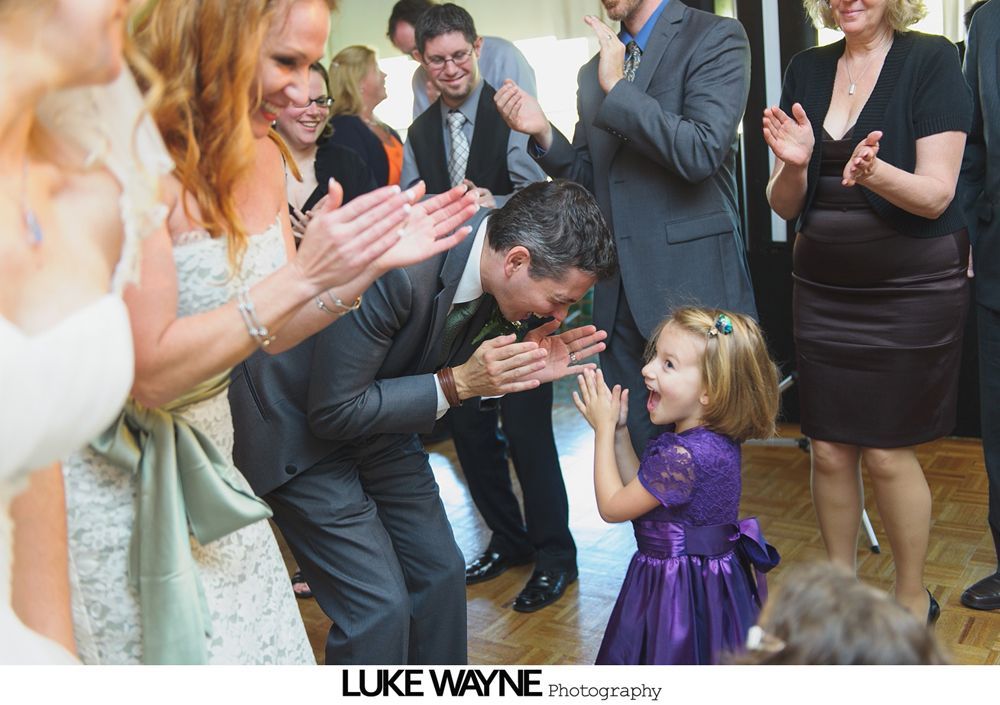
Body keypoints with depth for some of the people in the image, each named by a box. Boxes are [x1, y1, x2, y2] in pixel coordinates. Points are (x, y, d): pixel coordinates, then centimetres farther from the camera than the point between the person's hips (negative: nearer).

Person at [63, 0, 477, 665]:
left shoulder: (261, 156, 0)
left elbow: (272, 331, 3)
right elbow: (149, 371, -26)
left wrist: (368, 264, -12)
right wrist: (303, 274, -29)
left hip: (207, 459, 7)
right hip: (111, 483, -7)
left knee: (259, 643, 17)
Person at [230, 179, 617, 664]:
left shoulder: (486, 254, -10)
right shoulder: (396, 266, -35)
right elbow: (331, 411, -26)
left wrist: (523, 368, -13)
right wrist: (457, 383, -28)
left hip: (373, 413, 8)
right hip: (296, 422, -7)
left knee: (440, 572, 10)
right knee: (380, 604, -10)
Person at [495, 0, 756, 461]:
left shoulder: (715, 38, -4)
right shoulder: (593, 73, 15)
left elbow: (702, 152, -17)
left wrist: (617, 87, -16)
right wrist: (542, 134, -1)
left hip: (692, 283, -6)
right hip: (620, 295, 6)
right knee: (631, 447, 13)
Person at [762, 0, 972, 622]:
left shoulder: (932, 59, -6)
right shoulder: (806, 70, 7)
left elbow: (936, 194, -12)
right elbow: (785, 205, 7)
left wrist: (874, 172, -31)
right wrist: (794, 163, -15)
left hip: (911, 287, -4)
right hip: (823, 287, 4)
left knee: (887, 452, 1)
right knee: (829, 450, 6)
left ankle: (914, 598, 23)